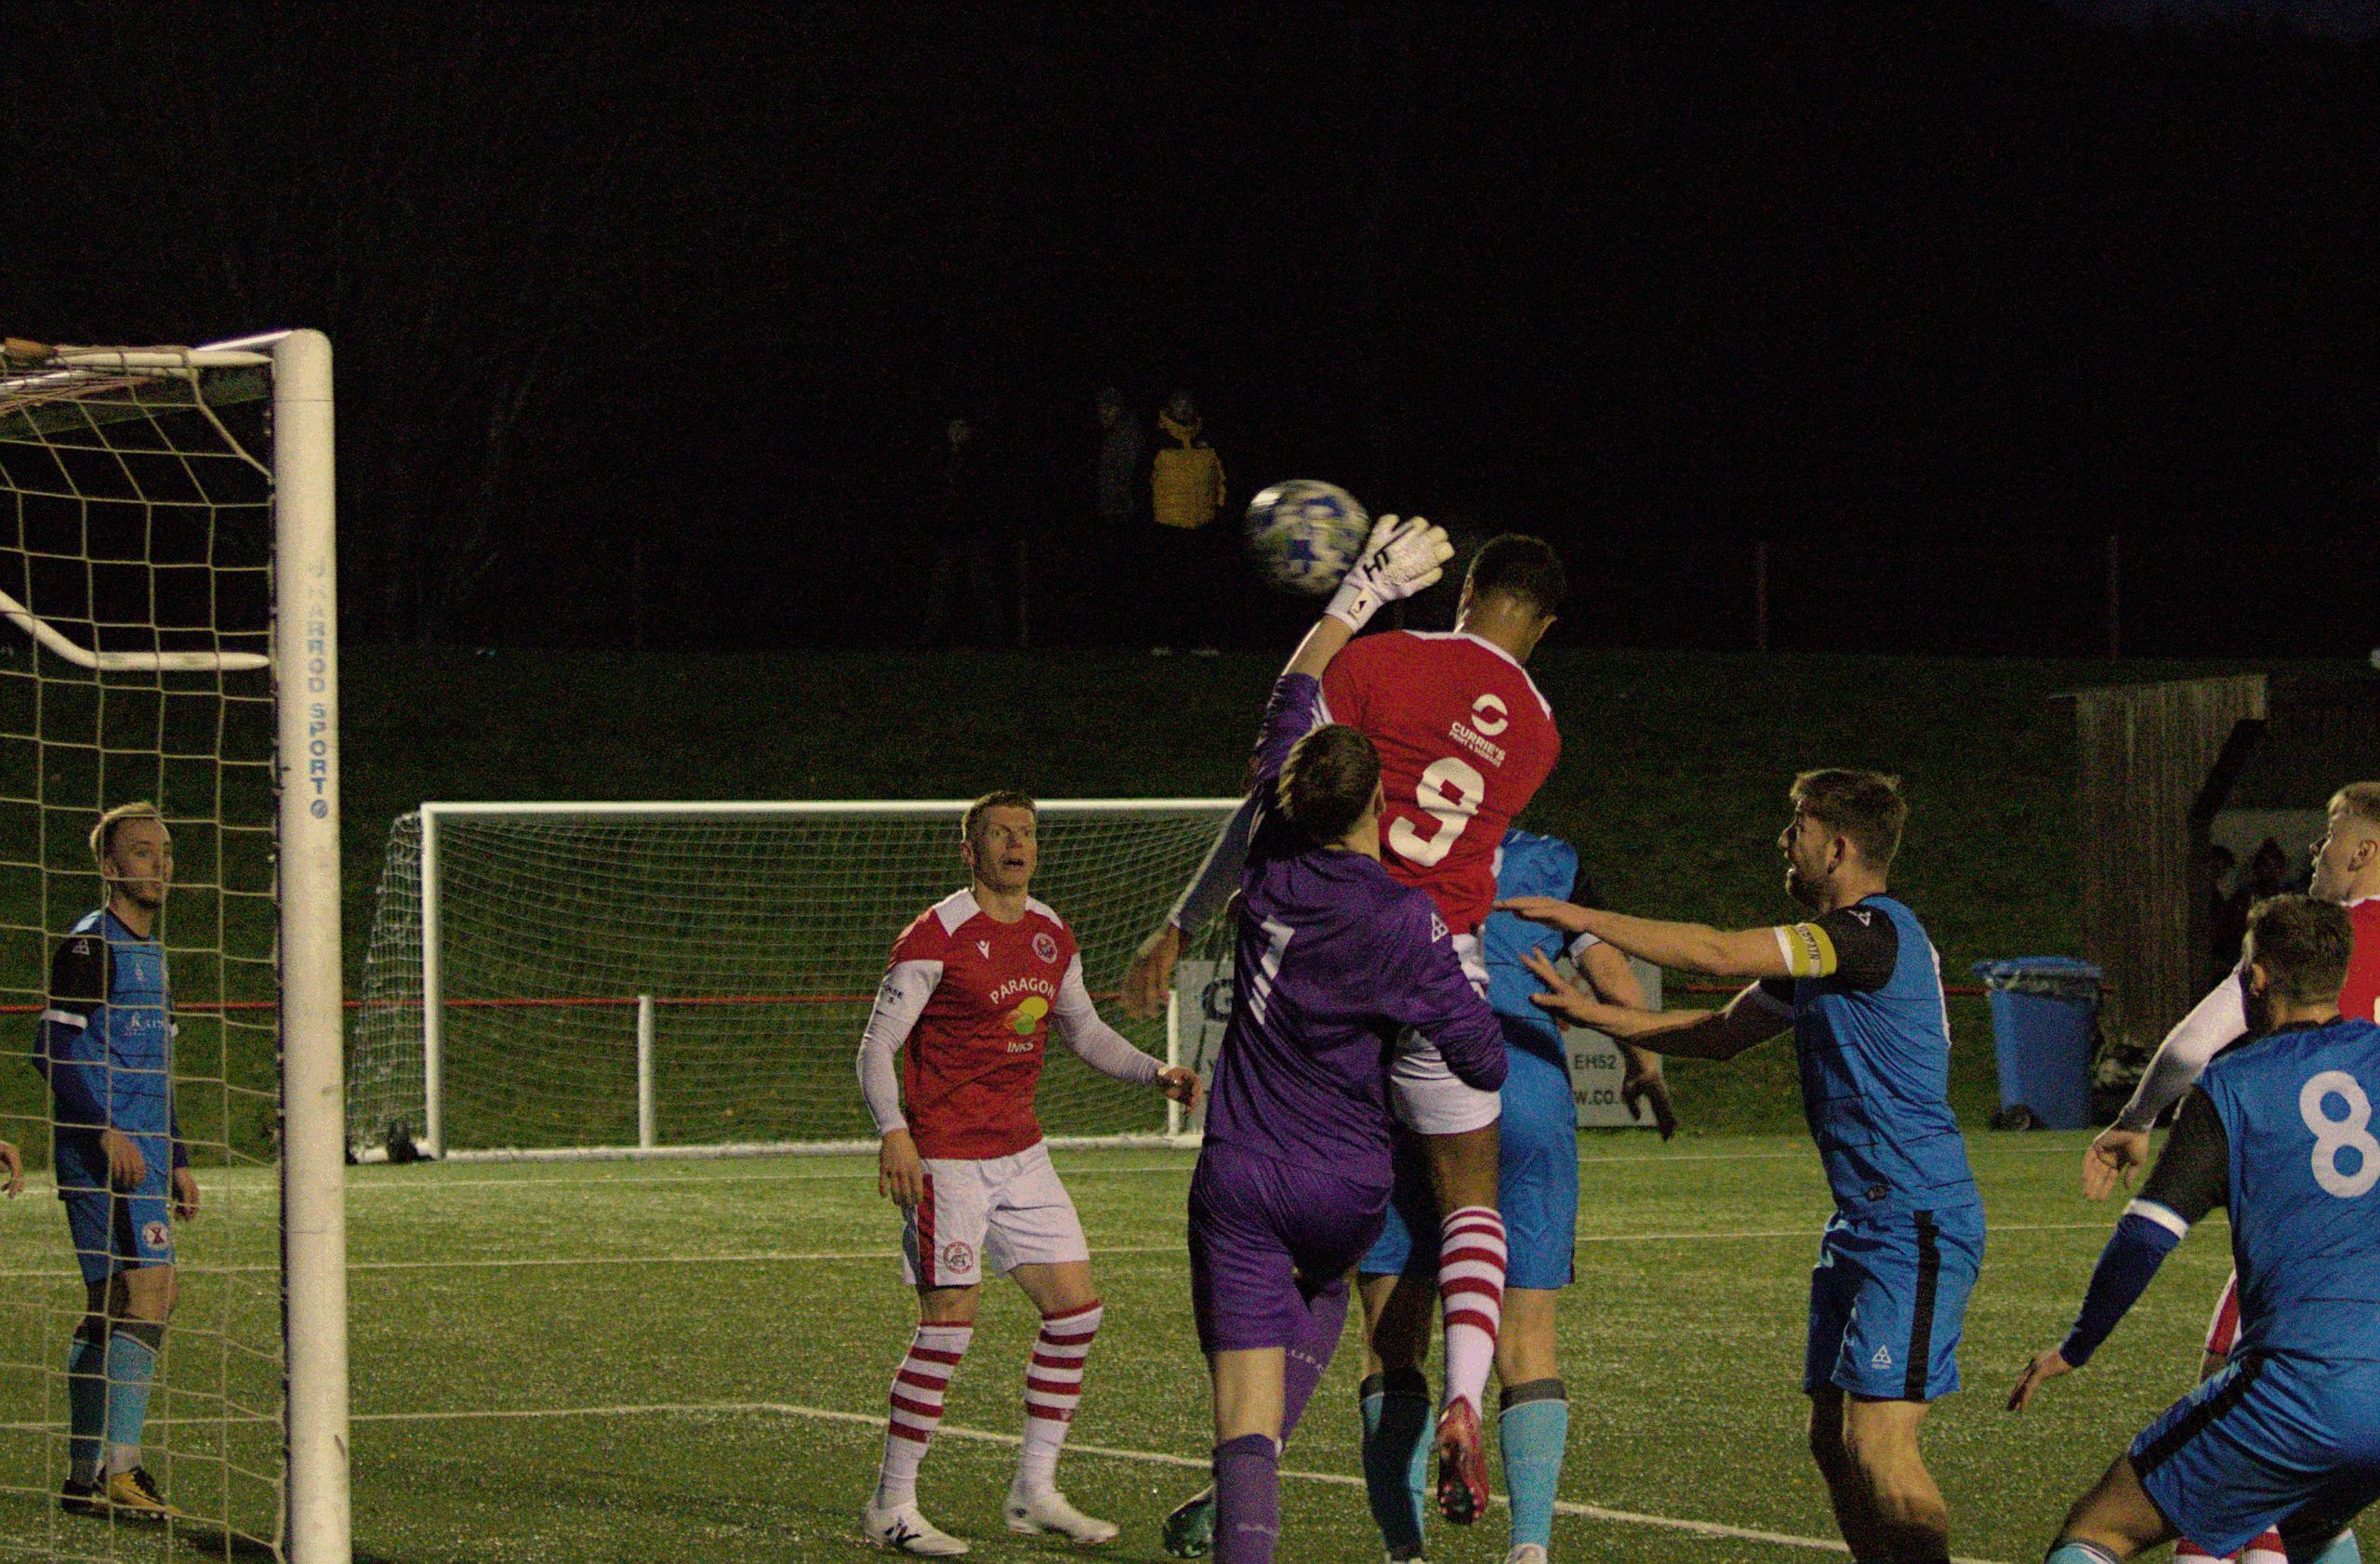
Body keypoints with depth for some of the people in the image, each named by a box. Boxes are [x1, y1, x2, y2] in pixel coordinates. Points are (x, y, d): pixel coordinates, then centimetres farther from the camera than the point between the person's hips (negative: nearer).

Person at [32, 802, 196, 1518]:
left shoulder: (149, 951, 22)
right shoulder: (91, 943, -7)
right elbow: (55, 1049, -15)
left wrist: (176, 1159, 24)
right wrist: (109, 1132, -21)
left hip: (138, 1152, 10)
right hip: (105, 1155, -10)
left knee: (109, 1310, 10)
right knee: (147, 1293, -16)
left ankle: (85, 1478, 13)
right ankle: (118, 1471, -19)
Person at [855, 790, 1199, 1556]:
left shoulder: (1052, 937, 10)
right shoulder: (936, 935, -12)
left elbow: (1084, 1031, 24)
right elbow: (877, 1044, -13)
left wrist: (1155, 1073, 9)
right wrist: (893, 1131, -28)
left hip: (1021, 1154, 7)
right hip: (945, 1158, -7)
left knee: (1076, 1309, 4)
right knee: (949, 1325, -11)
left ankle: (1034, 1492, 15)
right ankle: (890, 1508, -1)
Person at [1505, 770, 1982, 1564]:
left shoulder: (1877, 933, -14)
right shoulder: (1826, 948, 18)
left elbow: (1719, 954, -19)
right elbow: (1725, 1032, 26)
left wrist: (1585, 919, -12)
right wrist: (1593, 1014, 17)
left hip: (1917, 1225, -10)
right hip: (1862, 1223, 10)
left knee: (1878, 1446, -16)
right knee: (1832, 1439, 9)